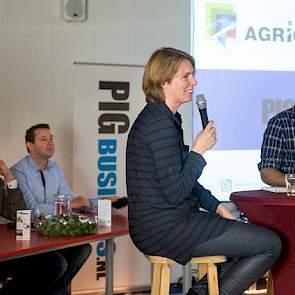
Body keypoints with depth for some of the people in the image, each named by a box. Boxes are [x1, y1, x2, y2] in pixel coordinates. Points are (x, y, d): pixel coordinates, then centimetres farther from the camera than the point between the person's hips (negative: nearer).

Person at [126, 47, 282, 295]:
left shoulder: (156, 117, 14)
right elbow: (175, 192, -22)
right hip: (165, 229, -10)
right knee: (271, 244, -8)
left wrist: (216, 206, 11)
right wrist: (198, 150, -12)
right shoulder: (160, 125, -19)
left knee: (253, 234, 23)